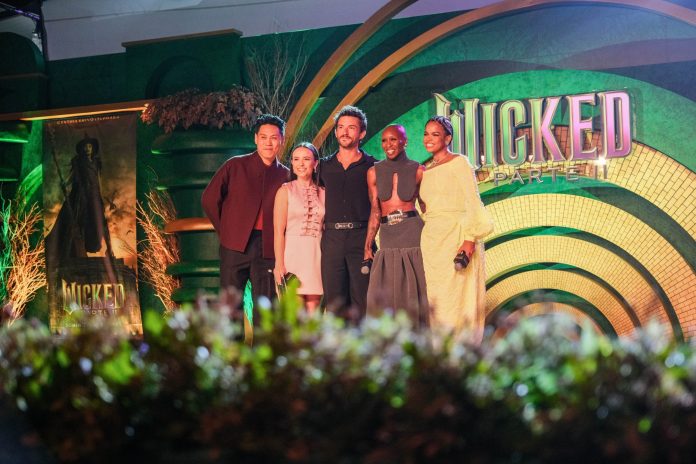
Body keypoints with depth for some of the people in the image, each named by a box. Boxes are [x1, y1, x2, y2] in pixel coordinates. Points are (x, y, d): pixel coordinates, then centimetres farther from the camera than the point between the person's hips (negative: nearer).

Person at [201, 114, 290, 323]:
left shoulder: (286, 176, 9)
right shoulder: (235, 166, 5)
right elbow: (209, 199, 8)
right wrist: (223, 230, 7)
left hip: (268, 249, 1)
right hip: (235, 245, -1)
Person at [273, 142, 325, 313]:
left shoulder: (322, 193, 13)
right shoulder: (285, 191, 2)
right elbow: (279, 231, -3)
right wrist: (279, 264, -12)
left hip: (316, 256, 3)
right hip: (293, 255, -3)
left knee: (312, 312, 3)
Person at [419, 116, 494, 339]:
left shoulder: (459, 163, -4)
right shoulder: (426, 170, 16)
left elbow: (473, 203, -10)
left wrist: (470, 239, -19)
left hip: (456, 237, -7)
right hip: (431, 240, 7)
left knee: (456, 296, -6)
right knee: (436, 298, 7)